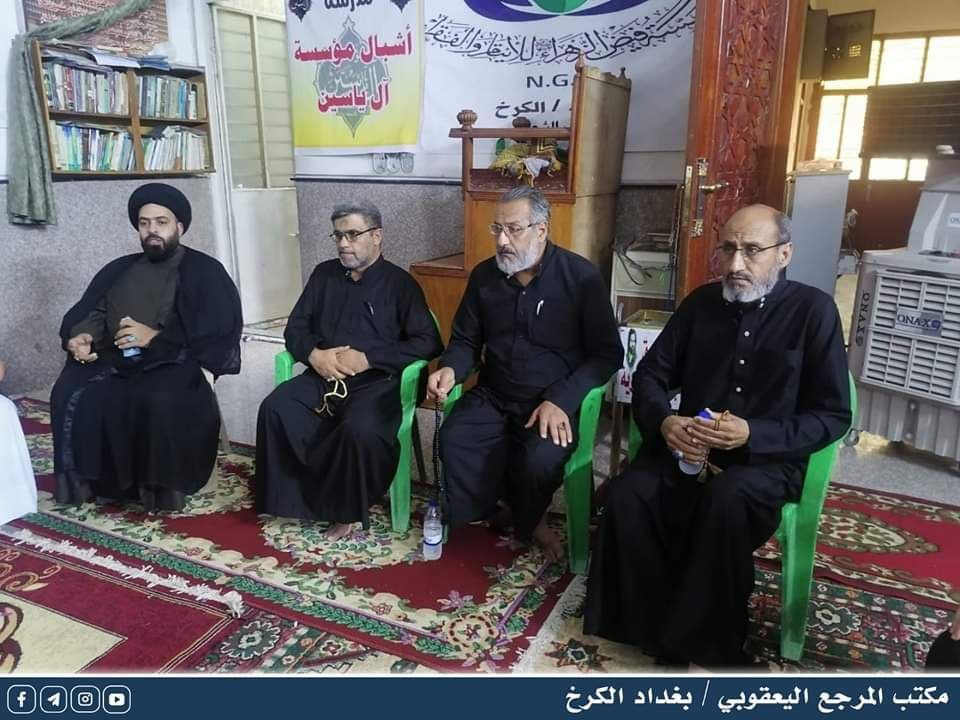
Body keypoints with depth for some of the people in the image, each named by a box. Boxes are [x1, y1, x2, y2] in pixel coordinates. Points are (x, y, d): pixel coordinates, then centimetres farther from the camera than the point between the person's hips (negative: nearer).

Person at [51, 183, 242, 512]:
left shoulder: (205, 271, 3)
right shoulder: (119, 270, 20)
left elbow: (220, 333, -8)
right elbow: (86, 314, 16)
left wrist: (156, 337, -15)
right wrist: (78, 337, -9)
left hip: (173, 363, -5)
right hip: (115, 360, 5)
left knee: (164, 401, -36)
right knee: (69, 394, -23)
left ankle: (163, 487, -16)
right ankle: (86, 481, -7)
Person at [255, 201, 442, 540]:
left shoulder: (400, 283, 4)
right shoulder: (323, 274, 18)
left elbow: (427, 343, -6)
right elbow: (295, 327, 16)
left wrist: (368, 358, -14)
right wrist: (314, 354, -7)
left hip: (376, 381, -4)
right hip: (322, 377, 4)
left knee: (360, 430, -34)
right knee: (274, 409, -24)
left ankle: (346, 507, -7)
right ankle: (293, 497, -10)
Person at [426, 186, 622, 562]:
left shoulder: (581, 276, -9)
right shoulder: (484, 275, 4)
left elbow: (607, 353, -8)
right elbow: (465, 341, 14)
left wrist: (560, 400, -20)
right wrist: (450, 369, -11)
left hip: (555, 402, -3)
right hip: (494, 396, 4)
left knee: (539, 460, -31)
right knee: (453, 441, -24)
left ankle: (524, 519, 6)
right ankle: (517, 512, 0)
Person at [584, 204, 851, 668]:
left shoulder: (814, 310, -3)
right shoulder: (701, 302, 8)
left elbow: (833, 416, -5)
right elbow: (649, 375, 9)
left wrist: (753, 434, -22)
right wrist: (663, 422, -13)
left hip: (768, 458, -3)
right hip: (688, 449, 3)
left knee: (725, 502, -36)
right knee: (627, 495, -26)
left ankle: (702, 644, -17)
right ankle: (653, 630, -11)